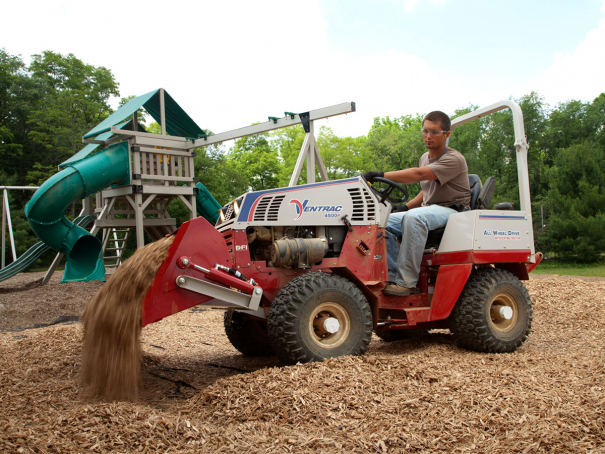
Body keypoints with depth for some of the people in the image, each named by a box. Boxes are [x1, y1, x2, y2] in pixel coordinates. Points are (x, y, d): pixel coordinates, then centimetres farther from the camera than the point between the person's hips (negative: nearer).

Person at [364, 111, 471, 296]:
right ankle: (393, 275, -14)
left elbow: (418, 174, -29)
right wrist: (406, 206, 8)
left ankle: (406, 282, -35)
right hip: (429, 209, 9)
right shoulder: (425, 158, 15)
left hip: (452, 211, -8)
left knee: (414, 217, -38)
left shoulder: (454, 159, -13)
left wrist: (382, 175, -35)